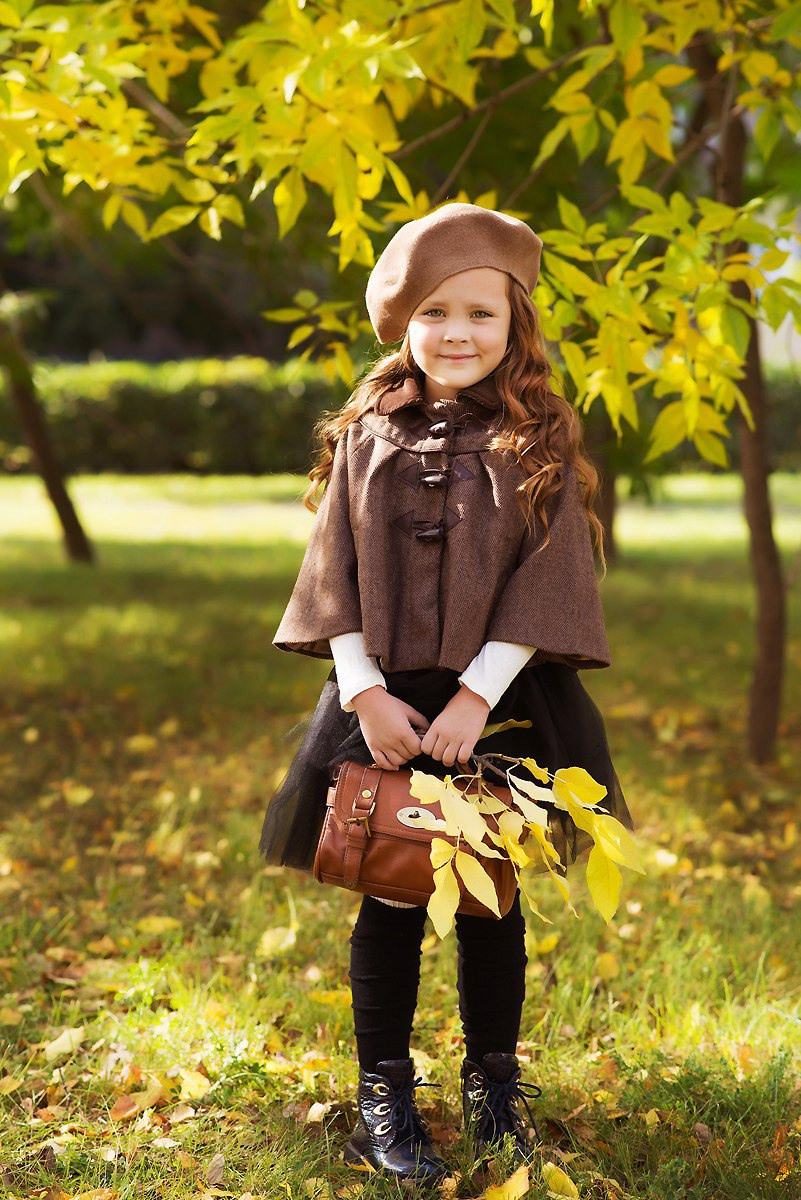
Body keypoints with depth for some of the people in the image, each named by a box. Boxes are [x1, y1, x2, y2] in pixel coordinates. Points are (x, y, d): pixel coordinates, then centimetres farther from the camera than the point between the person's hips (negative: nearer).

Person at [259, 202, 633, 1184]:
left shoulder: (541, 441, -1)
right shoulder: (367, 436, 4)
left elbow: (544, 582, -7)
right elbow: (337, 576, 2)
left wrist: (476, 696, -15)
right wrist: (365, 693, -8)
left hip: (499, 703, -1)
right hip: (385, 702, 1)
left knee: (490, 900, 10)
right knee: (391, 900, 7)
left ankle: (495, 1089, 28)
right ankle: (384, 1096, 21)